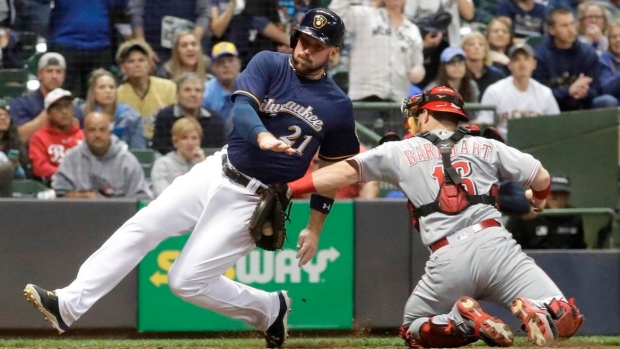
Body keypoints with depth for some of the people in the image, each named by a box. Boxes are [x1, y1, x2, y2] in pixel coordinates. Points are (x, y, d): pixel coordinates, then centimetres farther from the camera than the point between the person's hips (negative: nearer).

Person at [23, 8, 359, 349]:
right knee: (143, 226, -8)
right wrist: (262, 136, -43)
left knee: (186, 281, -10)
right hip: (216, 172, 4)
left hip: (253, 201, -4)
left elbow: (331, 171, 5)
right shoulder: (269, 65, -4)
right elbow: (242, 108, -22)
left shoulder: (337, 106, -6)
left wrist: (314, 228, 2)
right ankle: (69, 304, -6)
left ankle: (269, 309, 13)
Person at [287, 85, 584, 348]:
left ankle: (466, 321, -7)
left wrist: (288, 189, 15)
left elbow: (345, 172, 12)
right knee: (565, 320, 3)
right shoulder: (485, 147, 20)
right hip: (493, 243, 1)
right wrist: (538, 197, 44)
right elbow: (542, 178, 20)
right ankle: (532, 309, -31)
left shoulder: (401, 151, 17)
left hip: (447, 260, -1)